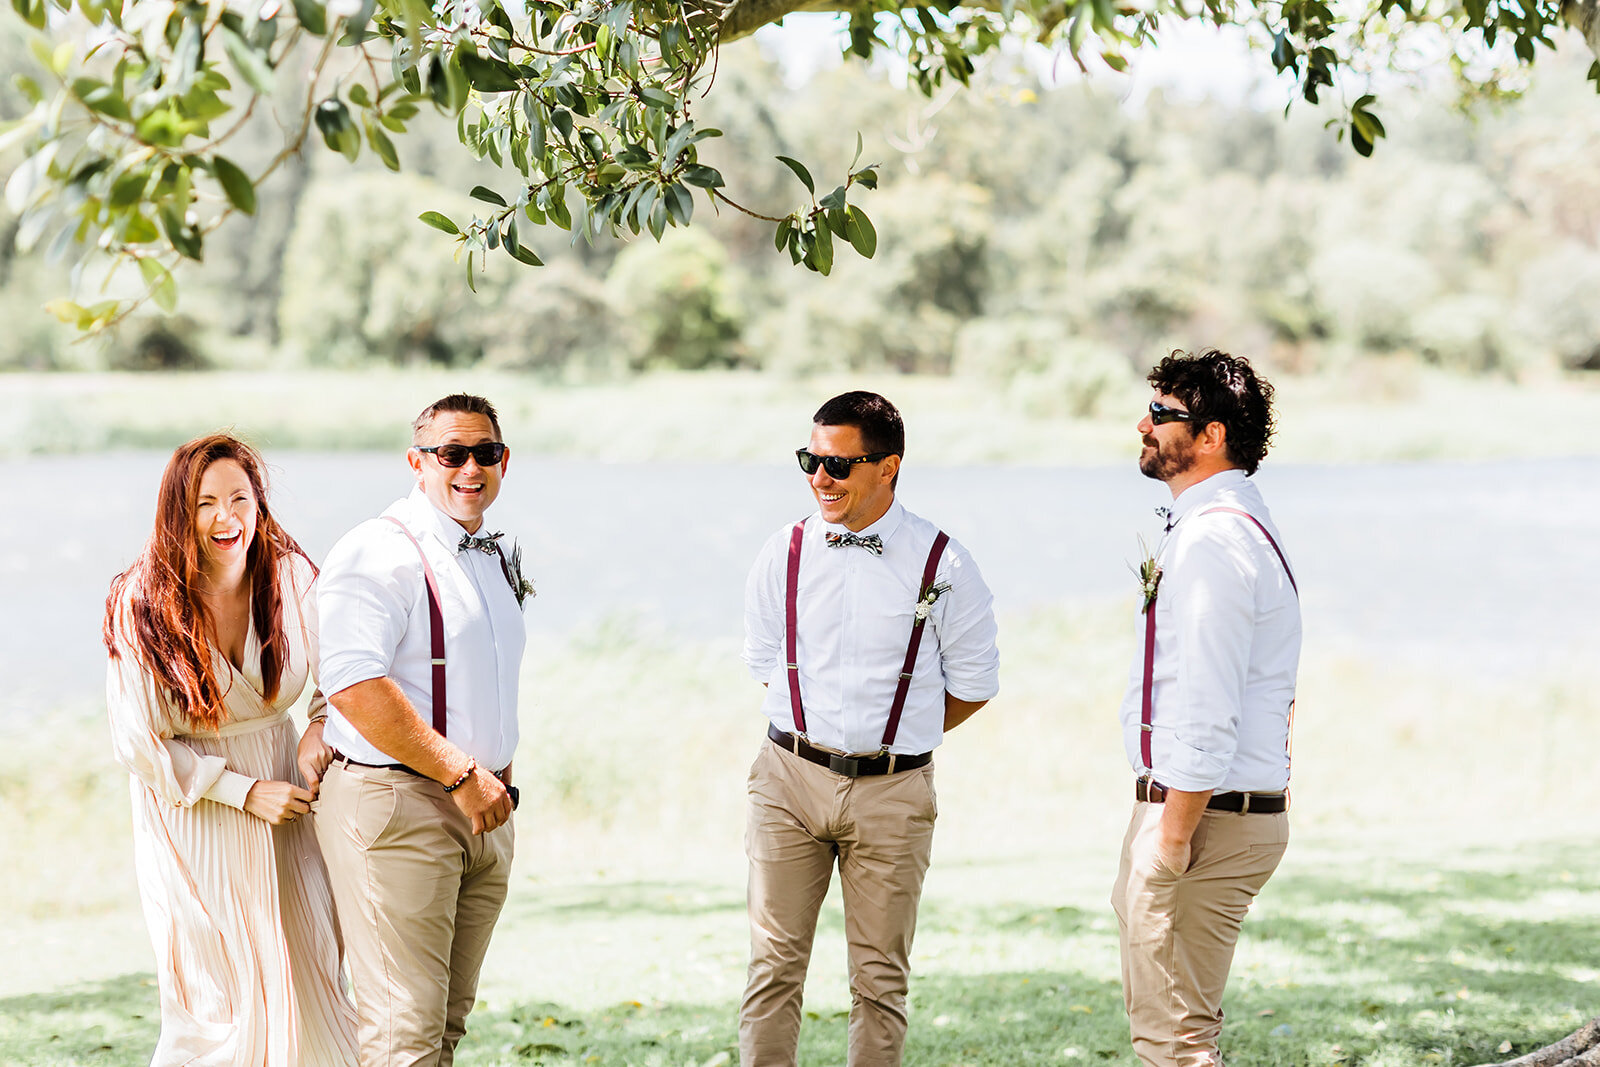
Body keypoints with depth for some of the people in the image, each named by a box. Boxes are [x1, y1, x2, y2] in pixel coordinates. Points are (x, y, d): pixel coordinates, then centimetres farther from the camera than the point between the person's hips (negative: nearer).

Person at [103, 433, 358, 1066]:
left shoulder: (292, 579, -6)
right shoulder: (143, 606, -15)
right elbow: (141, 746, -12)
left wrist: (322, 729, -8)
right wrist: (245, 792, -15)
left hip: (282, 790, 3)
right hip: (193, 818, -3)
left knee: (311, 984, 4)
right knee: (219, 1014, -2)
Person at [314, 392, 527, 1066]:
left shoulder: (494, 559, 17)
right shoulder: (379, 552, -12)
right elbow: (353, 685, -24)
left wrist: (498, 776, 15)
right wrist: (461, 774, -20)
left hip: (481, 812, 9)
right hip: (397, 805, -9)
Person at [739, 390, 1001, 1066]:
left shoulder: (942, 565, -5)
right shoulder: (785, 553, 2)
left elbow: (973, 682, 6)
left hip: (892, 791, -1)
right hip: (790, 777, 1)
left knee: (880, 975, 5)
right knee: (775, 960, -2)